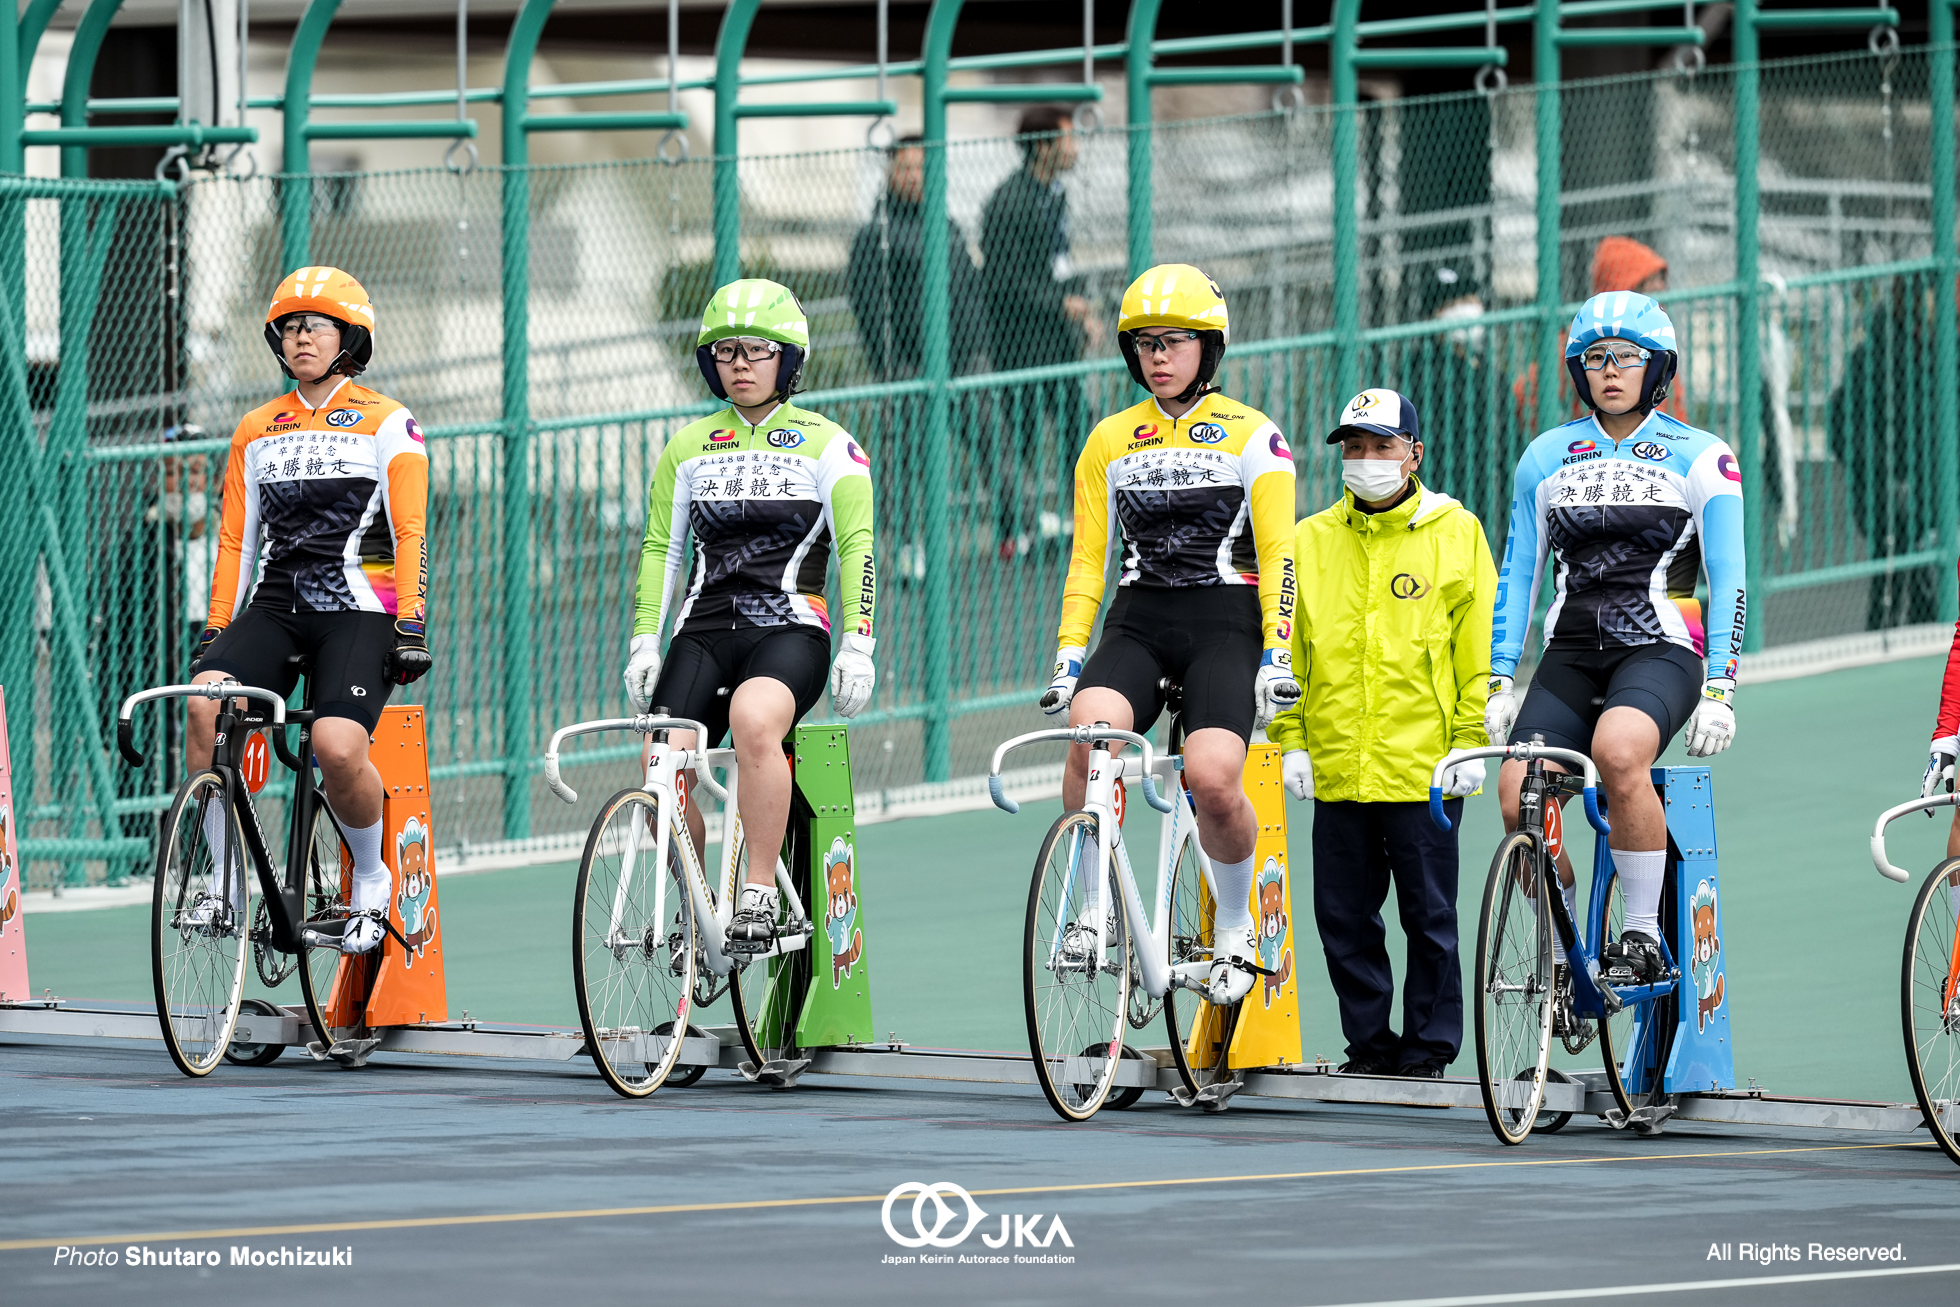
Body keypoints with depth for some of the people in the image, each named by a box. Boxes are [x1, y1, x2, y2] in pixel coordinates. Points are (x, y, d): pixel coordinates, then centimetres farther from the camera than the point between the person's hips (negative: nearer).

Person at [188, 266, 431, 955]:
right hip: (275, 607, 4)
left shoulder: (387, 424, 4)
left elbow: (410, 533, -2)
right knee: (205, 703, -26)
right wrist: (216, 629, 12)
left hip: (357, 612, -4)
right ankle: (227, 881, -16)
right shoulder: (256, 432, 17)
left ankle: (372, 880, 2)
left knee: (338, 749, -27)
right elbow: (236, 541, 19)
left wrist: (411, 625, -11)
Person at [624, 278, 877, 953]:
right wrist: (643, 642, 7)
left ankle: (760, 896, -30)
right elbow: (660, 548, 17)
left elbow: (856, 548, 0)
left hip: (790, 628, -4)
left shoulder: (827, 446, 6)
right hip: (704, 631, 4)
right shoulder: (689, 448, 15)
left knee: (752, 719, -37)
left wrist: (857, 645, -11)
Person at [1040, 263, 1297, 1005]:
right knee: (1090, 736, -29)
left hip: (1224, 625, -3)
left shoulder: (1253, 436, 4)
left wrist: (1278, 657, -9)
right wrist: (1068, 656, 3)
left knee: (1213, 778, -24)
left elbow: (1277, 556, 0)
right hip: (1137, 623, 3)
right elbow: (1087, 556, 13)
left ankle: (1234, 928, 2)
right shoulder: (1109, 441, 13)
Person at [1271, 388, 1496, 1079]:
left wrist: (1470, 743, -4)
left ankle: (1429, 1044, 10)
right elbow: (1287, 651, 13)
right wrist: (1290, 742, 4)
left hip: (1424, 769, -3)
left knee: (1429, 917, 1)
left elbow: (1479, 650, 2)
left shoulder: (1456, 534, 2)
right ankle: (1370, 1043, 16)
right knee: (1344, 918, 6)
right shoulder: (1309, 542, 9)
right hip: (1337, 770, 3)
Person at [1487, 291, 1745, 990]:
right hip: (1572, 656, 4)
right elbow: (1517, 577, 16)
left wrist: (1719, 691, -9)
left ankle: (1644, 935, -24)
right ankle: (1562, 957, -2)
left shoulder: (1699, 458, 4)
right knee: (1518, 792, -21)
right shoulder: (1546, 457, 14)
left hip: (1660, 650, -4)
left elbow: (1728, 582, 0)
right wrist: (1499, 684, 8)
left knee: (1617, 750, -36)